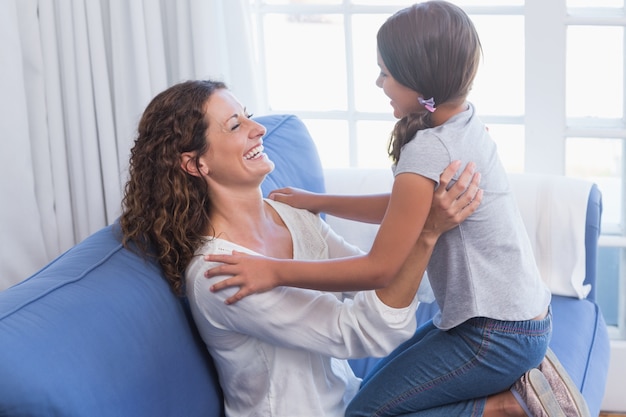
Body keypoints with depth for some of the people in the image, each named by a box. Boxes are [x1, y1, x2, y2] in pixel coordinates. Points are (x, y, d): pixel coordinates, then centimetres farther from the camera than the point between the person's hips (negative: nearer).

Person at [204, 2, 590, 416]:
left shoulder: (428, 152, -26)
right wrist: (317, 202, 17)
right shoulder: (465, 122, 2)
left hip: (496, 334, -9)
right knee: (379, 379, 18)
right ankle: (518, 376, 11)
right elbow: (403, 209, 15)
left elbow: (380, 269, -22)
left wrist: (275, 271, -19)